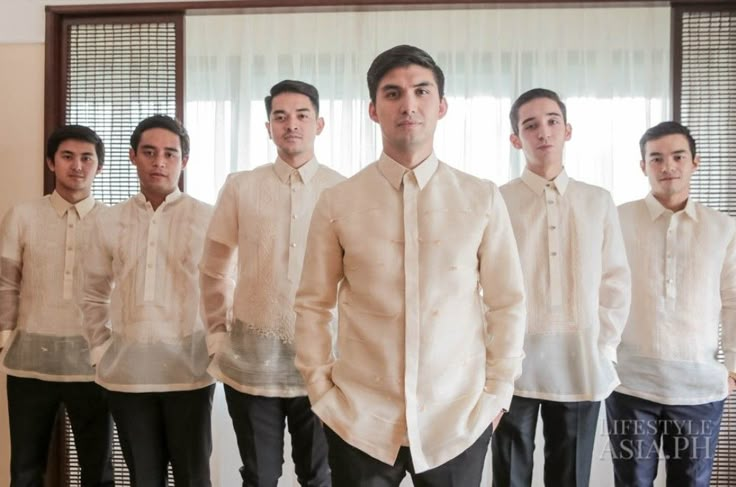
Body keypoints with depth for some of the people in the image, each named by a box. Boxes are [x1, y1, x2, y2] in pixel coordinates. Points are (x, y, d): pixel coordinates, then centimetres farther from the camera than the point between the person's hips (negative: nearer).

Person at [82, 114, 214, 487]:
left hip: (189, 369, -2)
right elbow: (94, 294, 14)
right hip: (127, 371, 3)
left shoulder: (207, 219, -2)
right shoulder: (108, 221, 6)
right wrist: (100, 352, 8)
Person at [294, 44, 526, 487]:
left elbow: (508, 303, 2)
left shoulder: (483, 200, -2)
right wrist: (322, 392, 0)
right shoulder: (337, 203, -2)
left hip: (458, 419, 0)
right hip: (359, 420, 0)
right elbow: (313, 305, 3)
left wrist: (496, 393, 1)